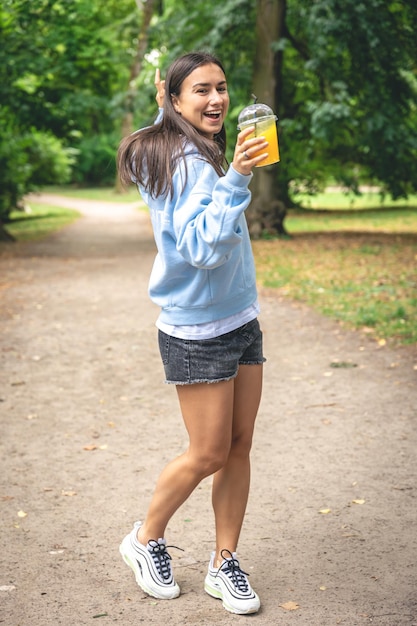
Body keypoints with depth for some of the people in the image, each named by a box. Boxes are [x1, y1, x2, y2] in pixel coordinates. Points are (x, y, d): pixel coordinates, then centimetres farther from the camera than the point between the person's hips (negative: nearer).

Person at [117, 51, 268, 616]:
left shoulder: (198, 153, 9)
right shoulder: (187, 164, -20)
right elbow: (201, 245, -32)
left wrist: (160, 109, 22)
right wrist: (236, 179, -40)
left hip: (241, 321, 9)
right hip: (196, 332, -9)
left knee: (239, 446, 9)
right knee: (209, 453, 1)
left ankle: (224, 564, 21)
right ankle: (146, 539, 25)